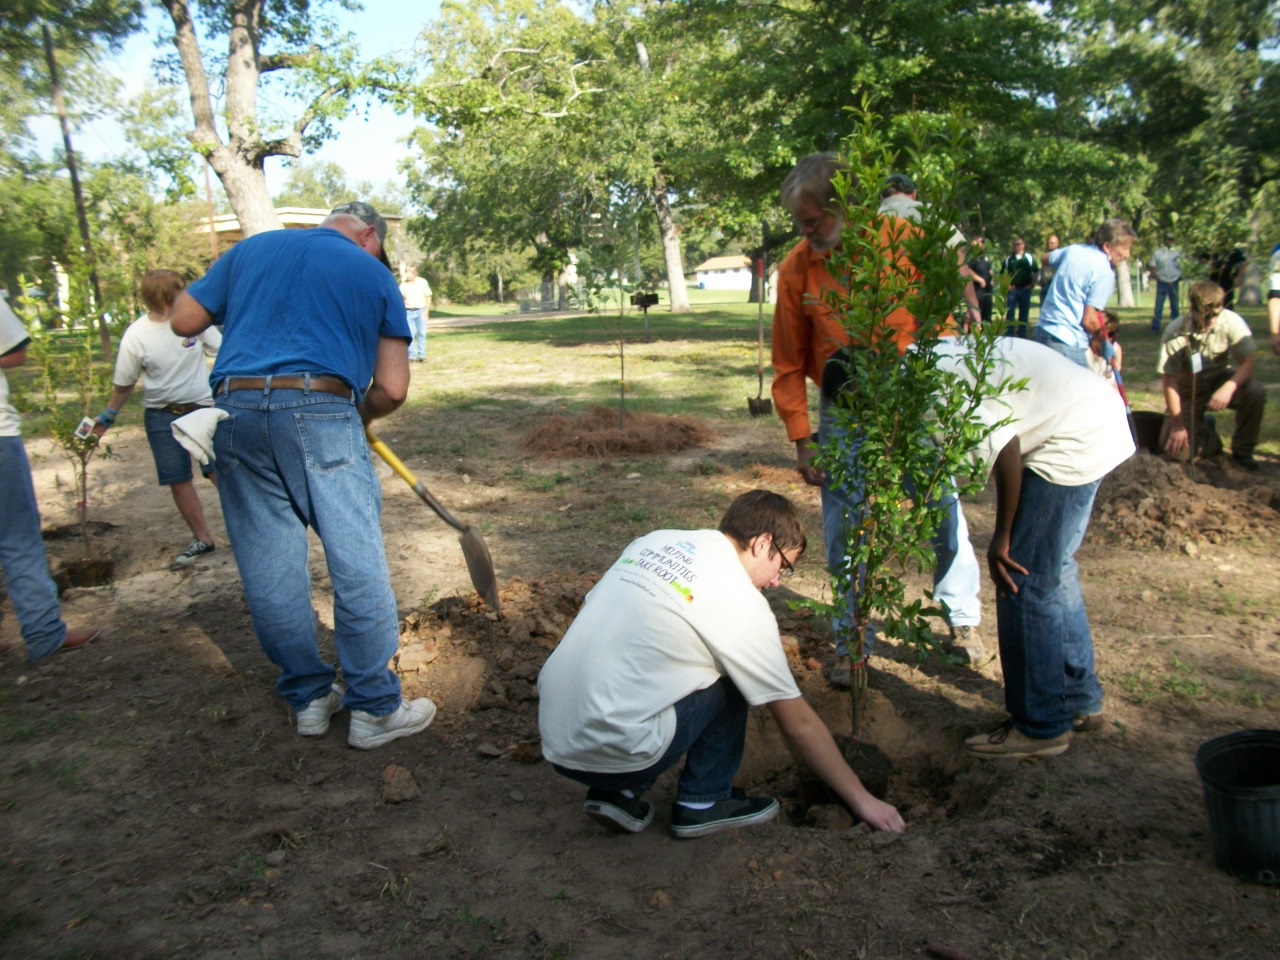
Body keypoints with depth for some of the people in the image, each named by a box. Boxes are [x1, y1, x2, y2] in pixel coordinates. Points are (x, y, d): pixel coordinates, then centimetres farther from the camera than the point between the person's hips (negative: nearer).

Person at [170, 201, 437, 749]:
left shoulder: (251, 248, 20)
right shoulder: (374, 275, 12)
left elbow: (184, 322, 17)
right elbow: (391, 389, 5)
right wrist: (359, 418, 24)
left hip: (235, 410, 4)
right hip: (320, 414, -4)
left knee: (270, 571, 11)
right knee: (358, 567, 2)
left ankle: (309, 697, 22)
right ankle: (374, 709, 9)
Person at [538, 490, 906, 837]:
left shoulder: (655, 540, 10)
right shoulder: (741, 602, -7)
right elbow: (799, 725, 1)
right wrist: (861, 799, 14)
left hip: (553, 739, 7)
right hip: (611, 754, -7)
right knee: (730, 681, 7)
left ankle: (619, 793, 16)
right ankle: (702, 802, 13)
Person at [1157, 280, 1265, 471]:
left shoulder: (1232, 322, -18)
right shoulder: (1176, 333, -23)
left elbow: (1247, 364, -19)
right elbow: (1168, 380, -18)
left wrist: (1228, 388, -41)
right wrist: (1177, 425, -18)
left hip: (1220, 381, 2)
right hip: (1188, 391, -2)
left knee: (1255, 392, -30)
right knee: (1177, 449, -17)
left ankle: (1242, 450, -6)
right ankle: (1205, 433, 21)